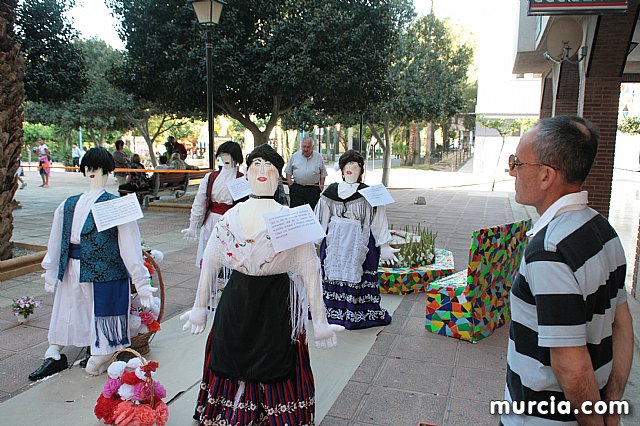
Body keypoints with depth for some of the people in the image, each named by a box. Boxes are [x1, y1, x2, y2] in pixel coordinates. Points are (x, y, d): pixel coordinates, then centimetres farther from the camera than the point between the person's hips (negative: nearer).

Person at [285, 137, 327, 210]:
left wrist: (321, 185, 0)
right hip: (297, 188, 1)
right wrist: (289, 180, -2)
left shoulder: (318, 157, 5)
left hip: (313, 189, -1)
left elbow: (323, 174, 8)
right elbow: (288, 171, 13)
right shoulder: (295, 156, 8)